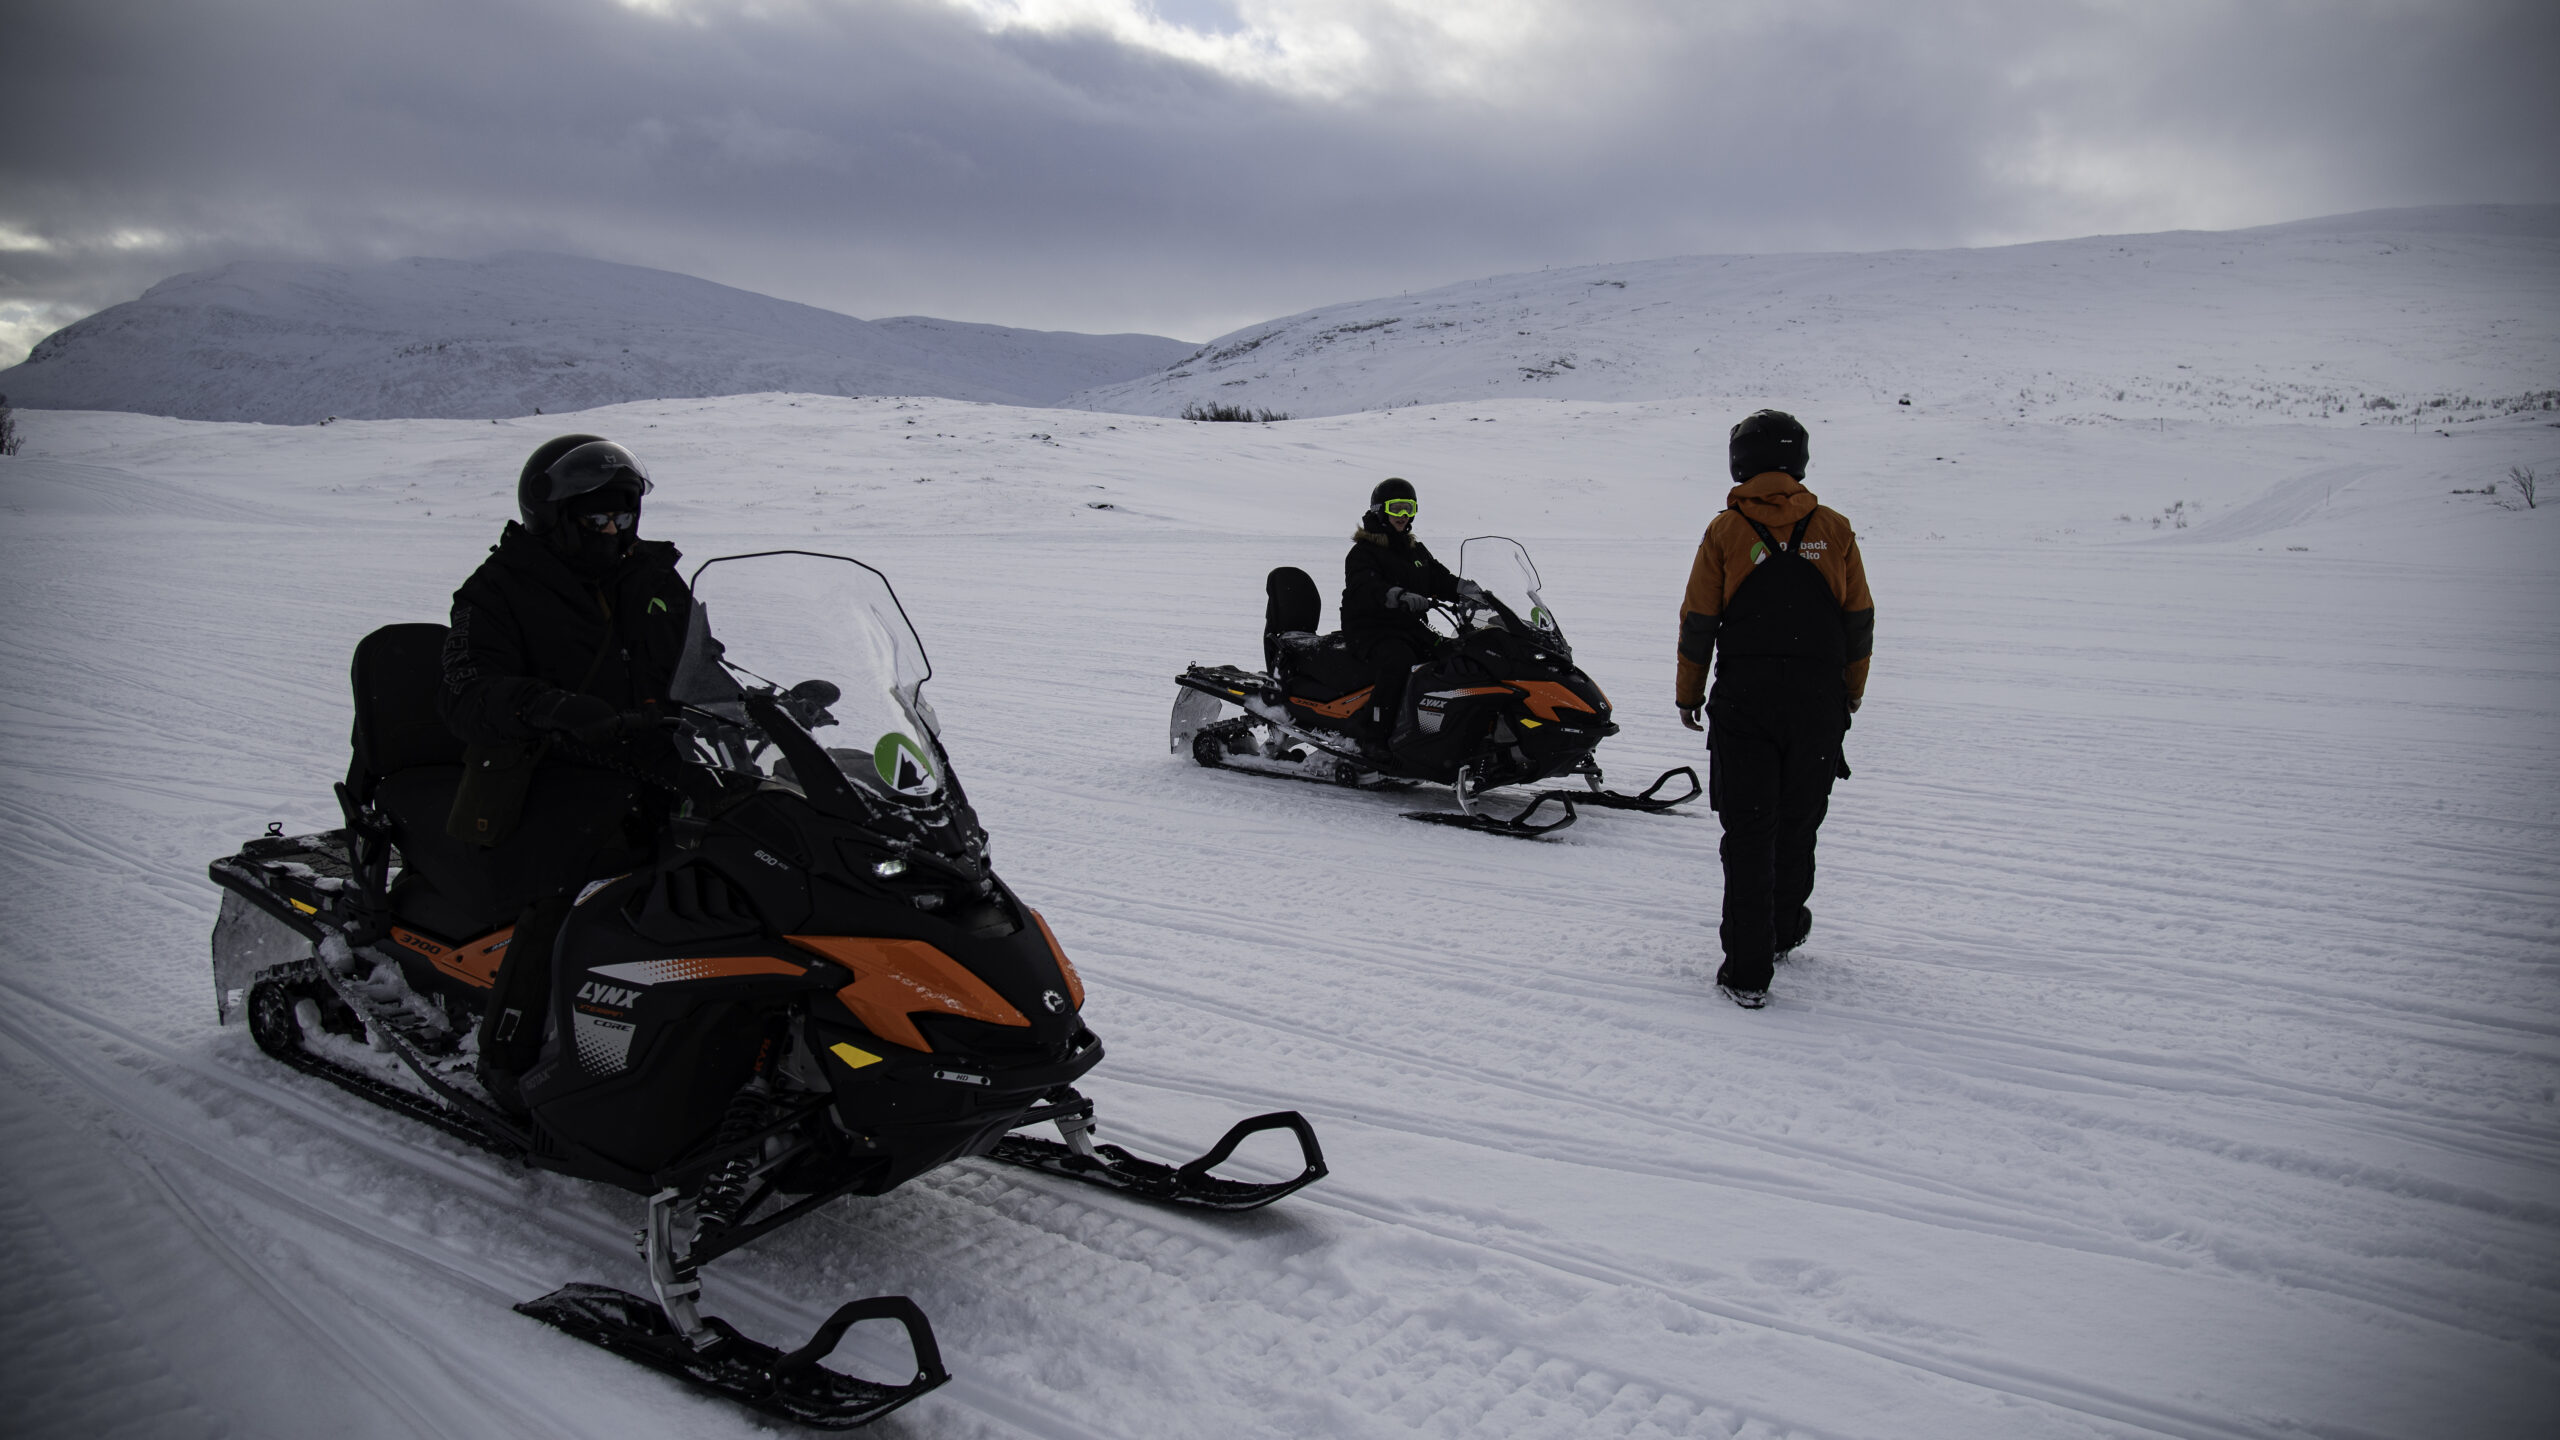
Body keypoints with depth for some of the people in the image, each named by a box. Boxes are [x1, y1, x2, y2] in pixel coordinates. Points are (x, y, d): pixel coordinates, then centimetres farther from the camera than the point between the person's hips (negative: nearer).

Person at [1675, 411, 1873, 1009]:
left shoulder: (1725, 531, -4)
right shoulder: (1833, 529, 1)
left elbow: (1698, 621, -3)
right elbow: (1860, 619, 5)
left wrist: (1688, 694, 8)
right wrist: (1851, 692, 17)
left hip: (1743, 702, -2)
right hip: (1820, 705, 2)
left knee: (1748, 831, 1)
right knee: (1798, 821, 19)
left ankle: (1748, 971, -1)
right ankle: (1784, 930, 37)